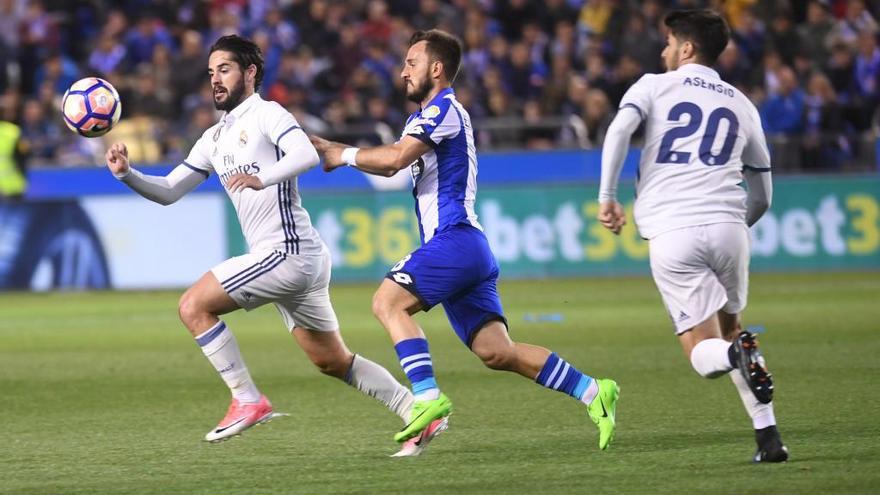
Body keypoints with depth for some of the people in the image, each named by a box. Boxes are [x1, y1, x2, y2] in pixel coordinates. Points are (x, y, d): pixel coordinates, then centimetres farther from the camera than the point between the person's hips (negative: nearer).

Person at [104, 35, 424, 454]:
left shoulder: (265, 114, -6)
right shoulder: (214, 139, 20)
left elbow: (306, 155, -25)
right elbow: (168, 191, 19)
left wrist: (263, 178, -40)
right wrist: (126, 173, 3)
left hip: (289, 252, -10)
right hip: (297, 261, 10)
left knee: (194, 306, -12)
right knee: (333, 362, 14)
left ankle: (247, 400, -11)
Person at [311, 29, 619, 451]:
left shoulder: (444, 109, -6)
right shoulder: (424, 116, 25)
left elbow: (396, 156, -18)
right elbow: (391, 166, 29)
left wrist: (346, 155, -4)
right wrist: (334, 149, 18)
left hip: (454, 241, -9)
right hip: (464, 247, 9)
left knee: (388, 302, -14)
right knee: (496, 352, 1)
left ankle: (428, 396, -22)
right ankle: (593, 392, -1)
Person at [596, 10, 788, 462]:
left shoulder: (655, 86, 12)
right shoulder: (741, 105, 21)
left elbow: (619, 131, -8)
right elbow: (762, 194, 24)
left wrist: (607, 197, -4)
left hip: (670, 234, -3)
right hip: (727, 226, 3)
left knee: (706, 354, 4)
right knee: (729, 327, 23)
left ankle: (737, 353, -33)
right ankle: (768, 436, 6)